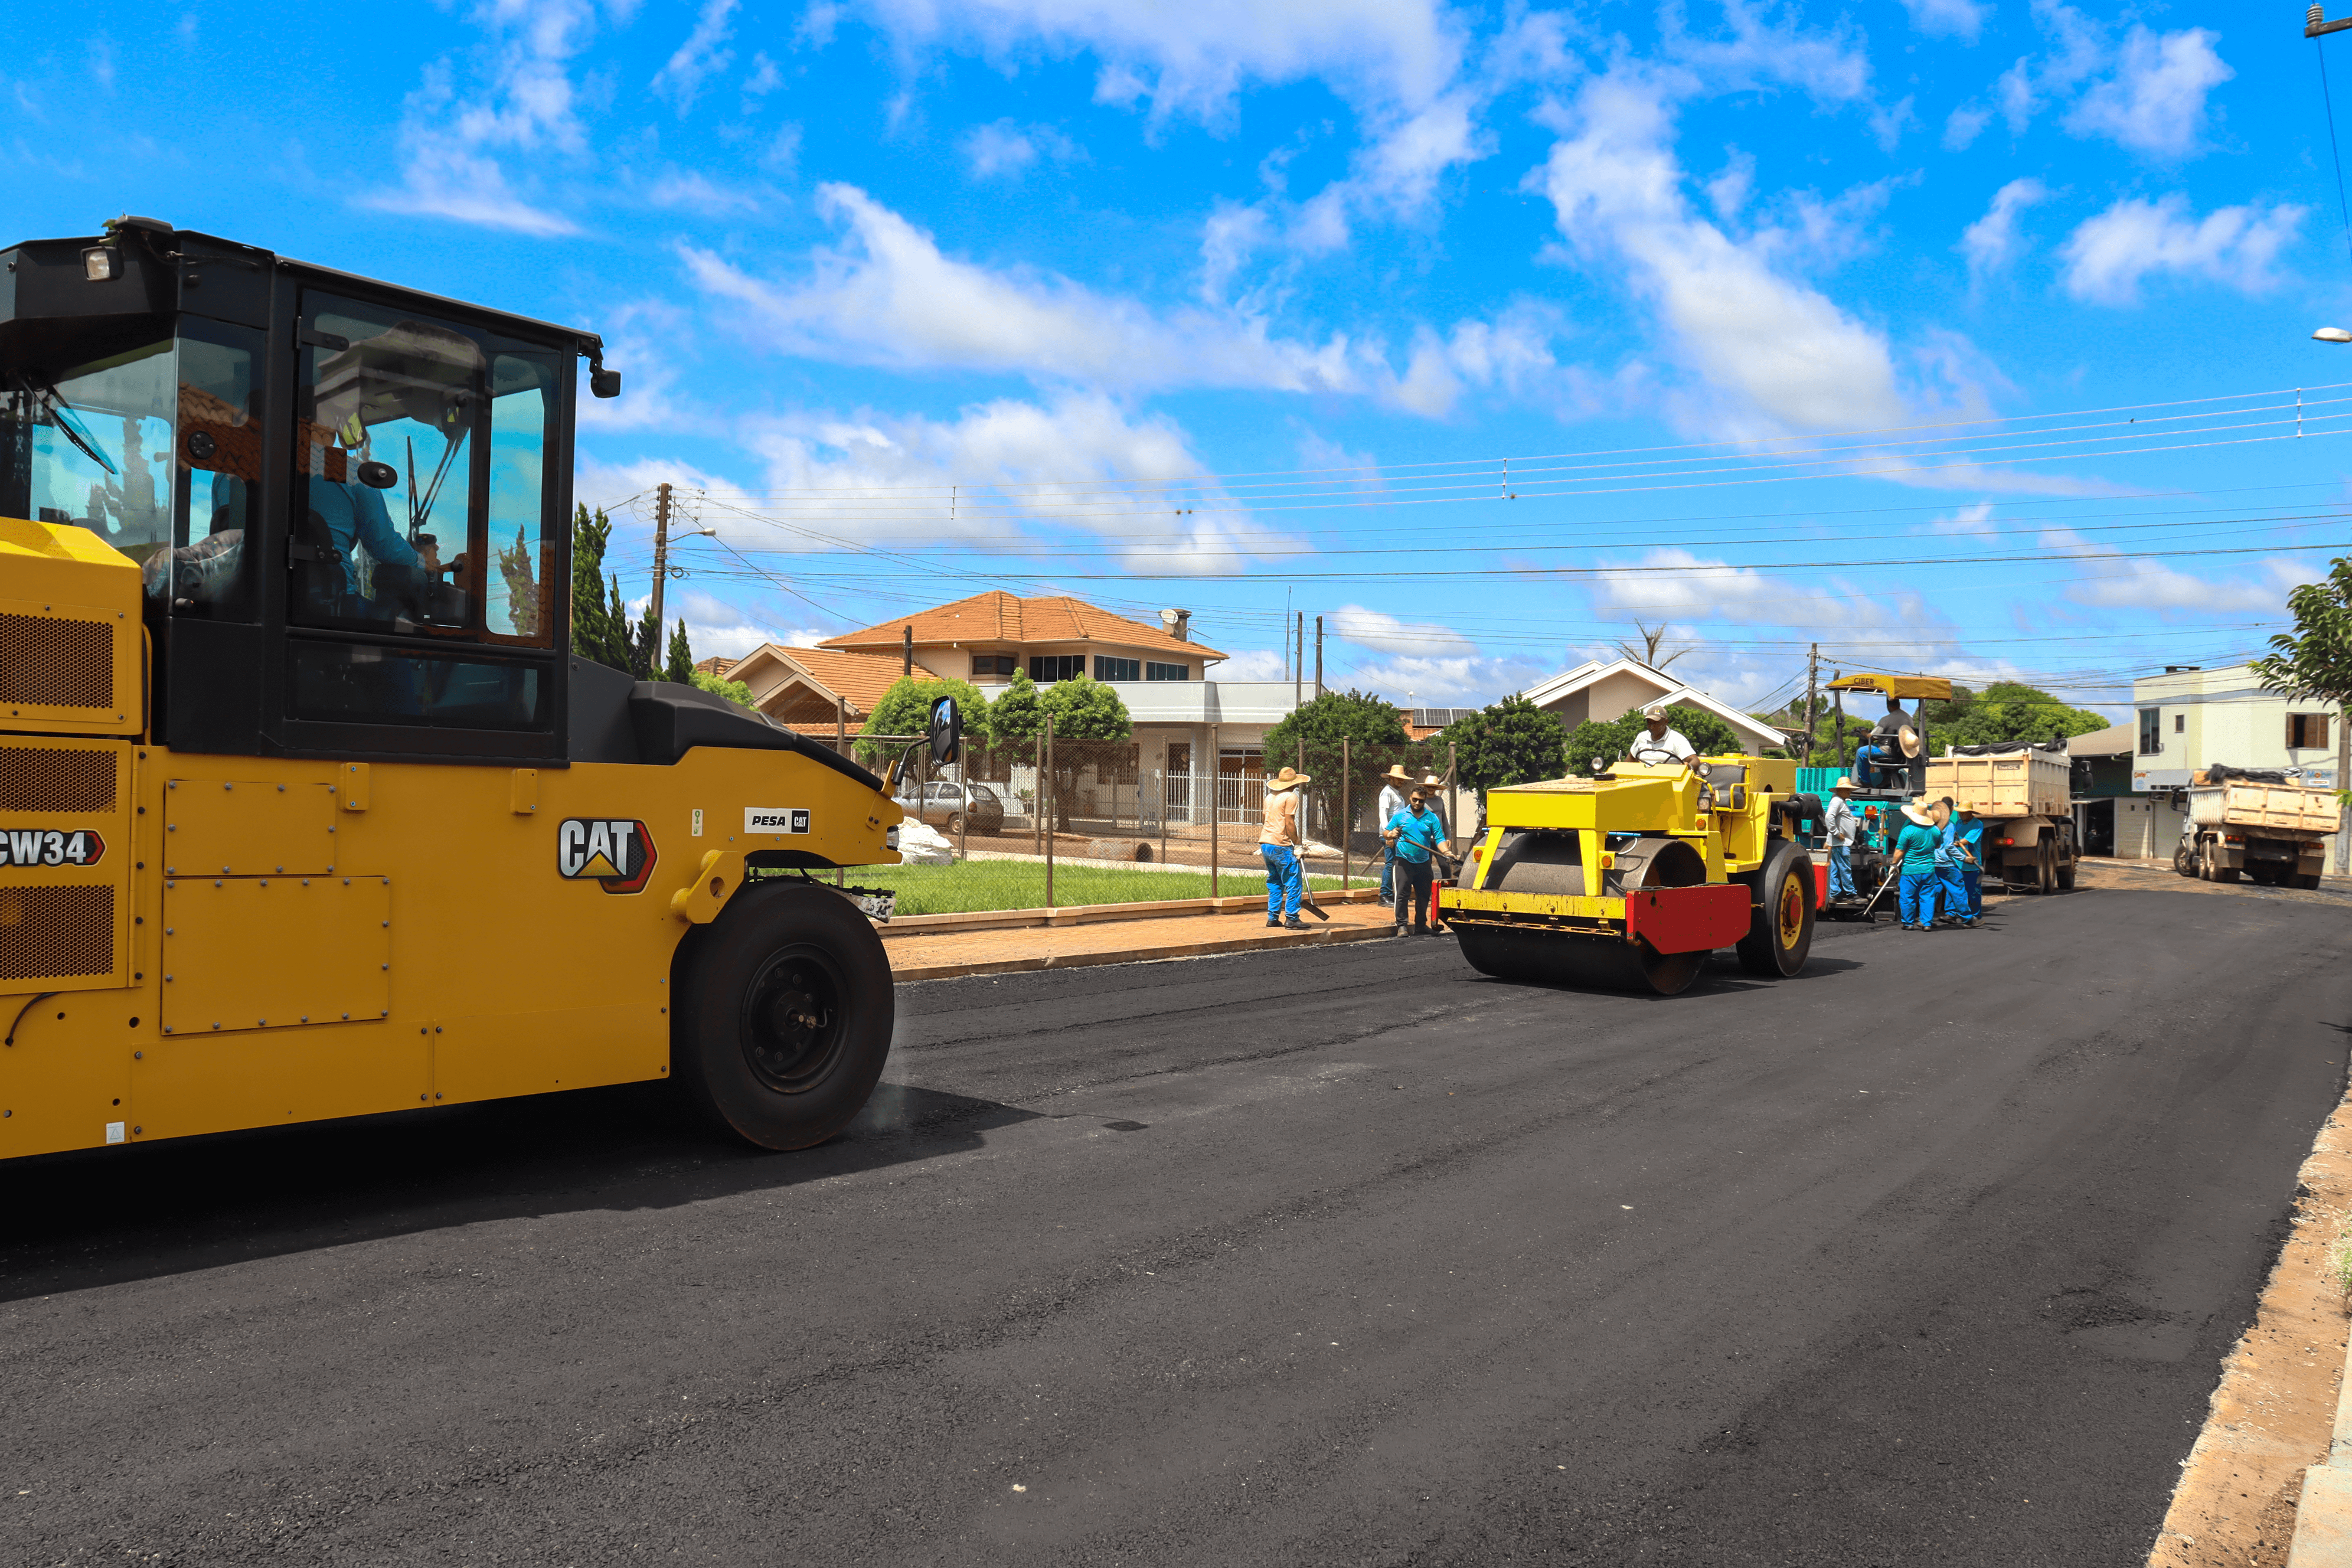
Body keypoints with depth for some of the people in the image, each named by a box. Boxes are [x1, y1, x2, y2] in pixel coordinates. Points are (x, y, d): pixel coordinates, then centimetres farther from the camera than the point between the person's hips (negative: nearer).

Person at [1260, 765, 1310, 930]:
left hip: (1265, 843, 8)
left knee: (1274, 883, 15)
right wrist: (1296, 843, -5)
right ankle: (1291, 918, -4)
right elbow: (1289, 823, -13)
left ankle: (1273, 917, 13)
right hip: (1281, 846, -8)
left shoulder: (1270, 796, 16)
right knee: (1294, 883, -2)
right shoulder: (1291, 797, -7)